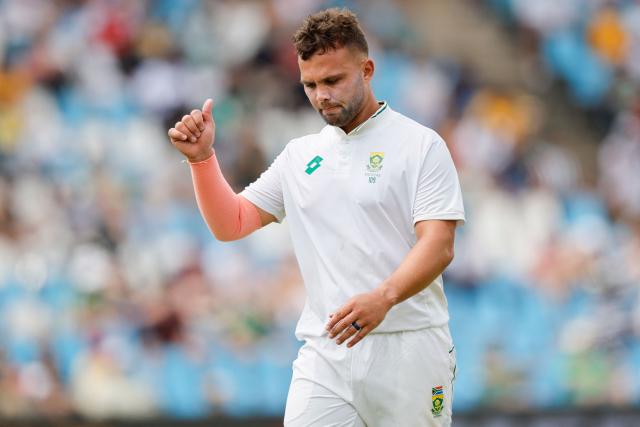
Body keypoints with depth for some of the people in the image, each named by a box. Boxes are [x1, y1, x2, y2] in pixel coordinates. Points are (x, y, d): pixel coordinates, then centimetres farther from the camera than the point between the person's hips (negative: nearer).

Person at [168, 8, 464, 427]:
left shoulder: (420, 145, -2)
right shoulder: (299, 156, 16)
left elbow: (439, 246, -12)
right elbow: (231, 224, 17)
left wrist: (384, 297, -30)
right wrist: (202, 156, 1)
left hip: (408, 349, -4)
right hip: (323, 354, 4)